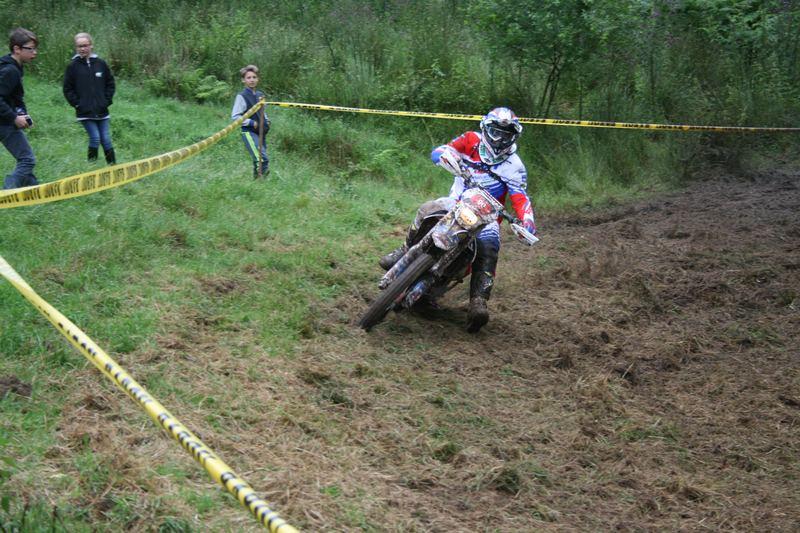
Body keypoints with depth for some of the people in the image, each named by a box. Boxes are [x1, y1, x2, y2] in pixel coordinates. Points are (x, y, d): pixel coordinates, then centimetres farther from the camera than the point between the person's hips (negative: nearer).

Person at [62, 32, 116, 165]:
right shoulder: (73, 66, -2)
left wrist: (107, 100, 2)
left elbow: (110, 84, 11)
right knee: (95, 138, -12)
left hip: (101, 111, 2)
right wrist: (77, 103, -5)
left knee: (106, 140, 3)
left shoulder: (100, 64, 3)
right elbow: (68, 89, 2)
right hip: (85, 112, -2)